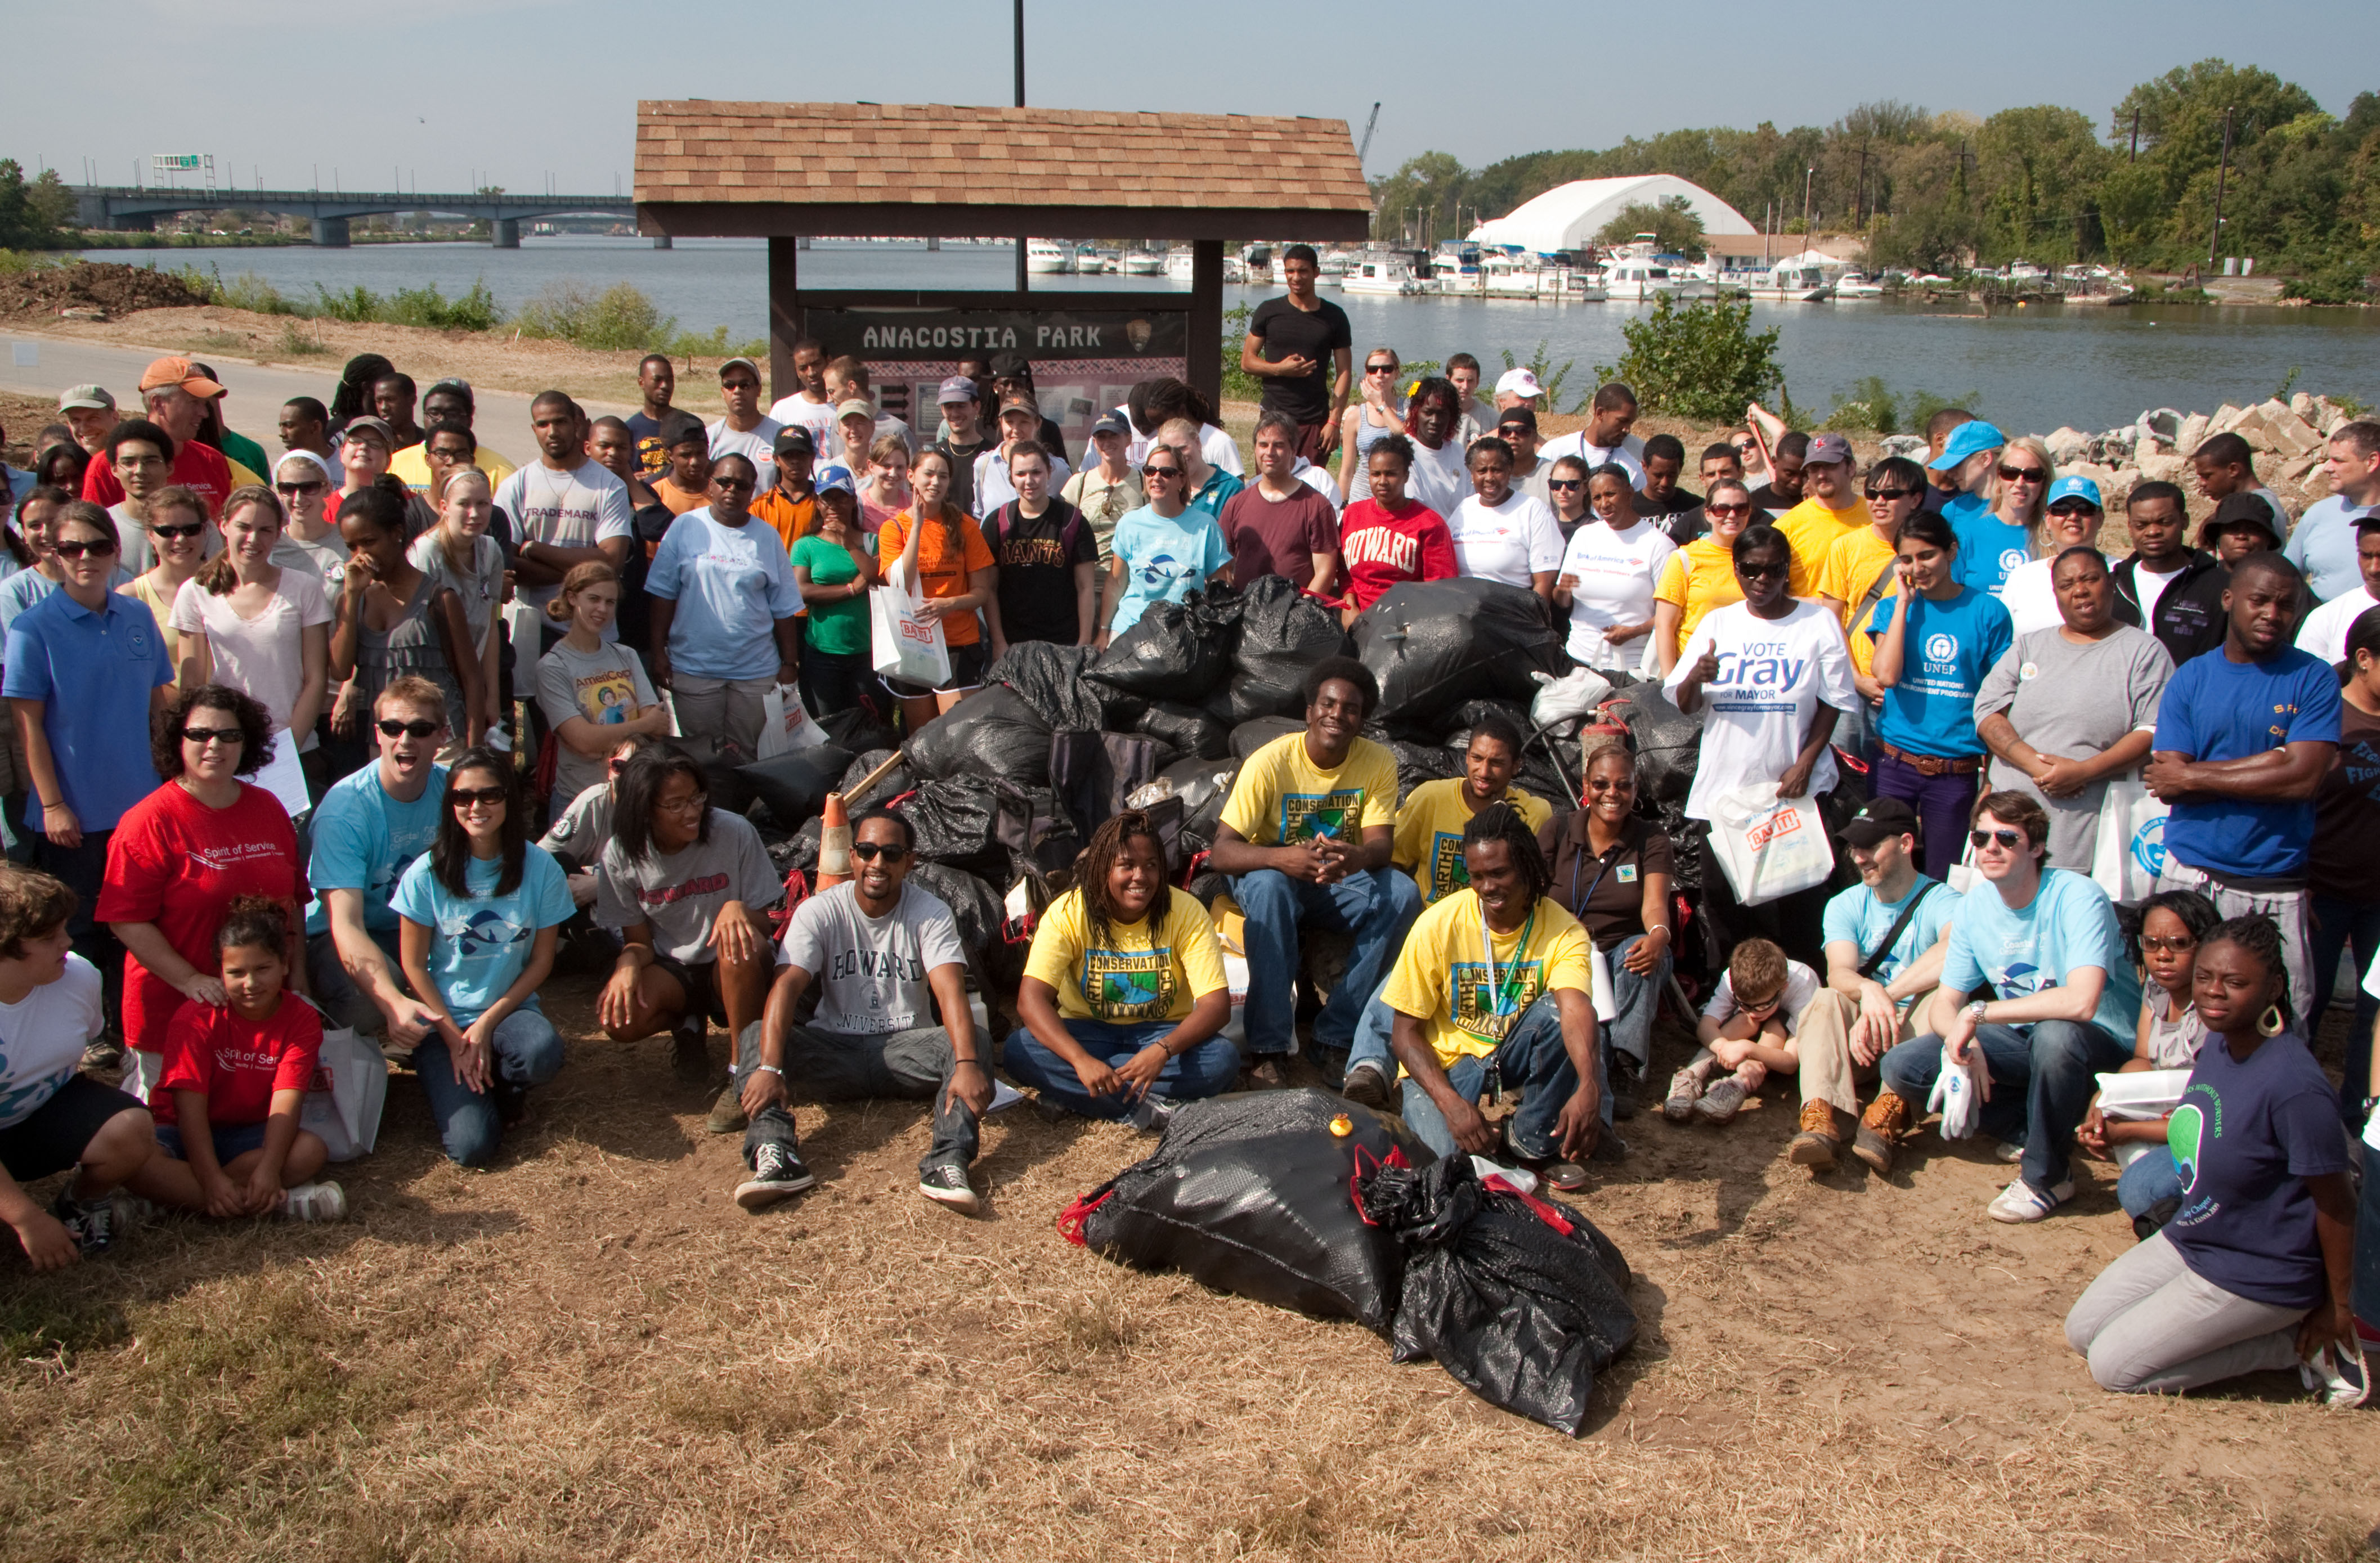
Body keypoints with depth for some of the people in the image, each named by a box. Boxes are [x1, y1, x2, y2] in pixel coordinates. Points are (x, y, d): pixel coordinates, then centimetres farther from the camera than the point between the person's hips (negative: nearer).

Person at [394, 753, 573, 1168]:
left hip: (509, 1008, 1)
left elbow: (541, 961, 0)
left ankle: (503, 1092, 1)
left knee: (544, 1053, -36)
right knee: (471, 1147, -21)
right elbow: (414, 966, -2)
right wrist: (454, 1037, -8)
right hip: (443, 1019, -1)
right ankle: (453, 1089, 15)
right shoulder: (428, 872, -8)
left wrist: (487, 1024, -9)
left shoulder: (539, 868, -6)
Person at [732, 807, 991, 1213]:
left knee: (964, 1043, -31)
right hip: (834, 1050, 1)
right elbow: (786, 987, -18)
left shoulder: (931, 913, -5)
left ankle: (948, 1163, -46)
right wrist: (769, 1067, -36)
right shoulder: (819, 912, -4)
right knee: (756, 1038, -25)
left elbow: (951, 992, -21)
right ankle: (775, 1152, -42)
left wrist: (967, 1064, -42)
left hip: (905, 1047, -1)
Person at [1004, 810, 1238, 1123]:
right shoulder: (1068, 912, -15)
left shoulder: (1186, 912, -14)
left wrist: (1163, 1050, -39)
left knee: (1224, 1058, -30)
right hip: (1088, 1032, 0)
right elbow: (1031, 999, -24)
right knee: (1018, 1051, -29)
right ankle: (1150, 1107, -28)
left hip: (1163, 1034, 0)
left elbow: (1216, 1004, -20)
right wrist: (1081, 1060, -41)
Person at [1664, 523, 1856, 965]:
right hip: (1722, 790, 2)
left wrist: (1805, 764, -10)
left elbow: (1833, 702, 1)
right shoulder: (1716, 624, 8)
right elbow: (1683, 705, 4)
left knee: (1798, 904, -3)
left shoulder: (1818, 622, 2)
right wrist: (1696, 677, -19)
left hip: (1795, 791, -2)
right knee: (1724, 899, 6)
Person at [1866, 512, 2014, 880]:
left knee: (1942, 878, 6)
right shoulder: (1892, 608, 5)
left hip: (1957, 770, -1)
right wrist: (1904, 602, -7)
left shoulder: (1988, 612, 1)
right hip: (1896, 763, 1)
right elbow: (1887, 675, -13)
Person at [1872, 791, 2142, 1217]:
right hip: (2023, 1038, 6)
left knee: (2056, 1034, -41)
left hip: (2102, 1043, -6)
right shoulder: (1974, 906, -4)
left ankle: (2047, 1175, -16)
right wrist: (1965, 1042, -24)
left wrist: (1978, 1013, -31)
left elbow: (2081, 1002, -39)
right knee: (1902, 1066, -12)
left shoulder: (2076, 897, -23)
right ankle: (2040, 1132, 0)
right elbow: (1944, 1005, 0)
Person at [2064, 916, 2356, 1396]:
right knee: (2082, 1331, 12)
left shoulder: (2294, 1085, -30)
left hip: (2258, 1277, -9)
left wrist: (2338, 1307, -11)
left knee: (2113, 1367, -6)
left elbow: (2336, 1205, -21)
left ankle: (2298, 1341, 5)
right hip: (2190, 1241, 9)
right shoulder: (2218, 1042, -5)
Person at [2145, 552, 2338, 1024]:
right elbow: (2167, 783, -4)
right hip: (2190, 876, 2)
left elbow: (2304, 778, -13)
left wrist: (2197, 776, -9)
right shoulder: (2190, 678, 5)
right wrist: (2269, 765, -10)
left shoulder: (2314, 679, 0)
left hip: (2276, 888, -1)